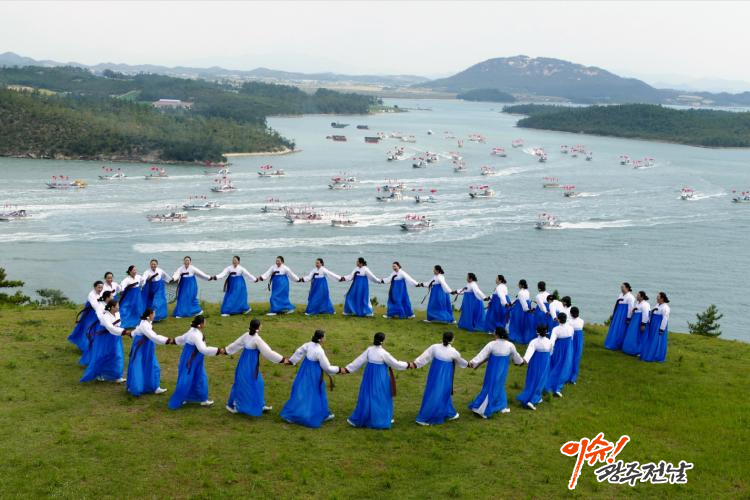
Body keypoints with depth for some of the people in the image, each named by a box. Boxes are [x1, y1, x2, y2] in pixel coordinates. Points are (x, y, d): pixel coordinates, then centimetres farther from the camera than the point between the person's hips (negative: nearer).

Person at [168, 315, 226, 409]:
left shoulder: (193, 331, 3)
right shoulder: (196, 335, -29)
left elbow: (182, 338, 21)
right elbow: (203, 350, -36)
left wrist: (174, 341, 41)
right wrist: (218, 350, -37)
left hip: (194, 361, 10)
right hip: (189, 362, -10)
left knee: (200, 379, 16)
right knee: (185, 382, 0)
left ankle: (203, 400, 29)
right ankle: (175, 403, 13)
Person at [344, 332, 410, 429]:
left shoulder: (369, 350, -4)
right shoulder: (384, 353, -16)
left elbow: (359, 361, -2)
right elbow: (395, 363, -8)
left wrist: (347, 369, 3)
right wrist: (407, 365, 6)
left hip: (369, 376, 5)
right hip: (380, 378, -5)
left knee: (367, 396, 11)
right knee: (381, 397, 10)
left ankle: (357, 419, 13)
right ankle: (384, 418, 21)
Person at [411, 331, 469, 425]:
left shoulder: (435, 347, -9)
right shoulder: (453, 352, -11)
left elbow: (424, 356, -7)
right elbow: (460, 361, 7)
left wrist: (415, 363, -2)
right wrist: (467, 364, 27)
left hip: (435, 374, 3)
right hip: (445, 375, -3)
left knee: (432, 393, 14)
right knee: (444, 393, 11)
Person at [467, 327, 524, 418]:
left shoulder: (491, 344, -16)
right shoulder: (510, 345, -7)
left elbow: (482, 354, -18)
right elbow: (515, 355, 9)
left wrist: (473, 362, -17)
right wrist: (521, 361, 29)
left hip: (493, 369, -1)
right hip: (502, 370, 2)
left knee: (489, 387, 13)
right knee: (497, 387, 12)